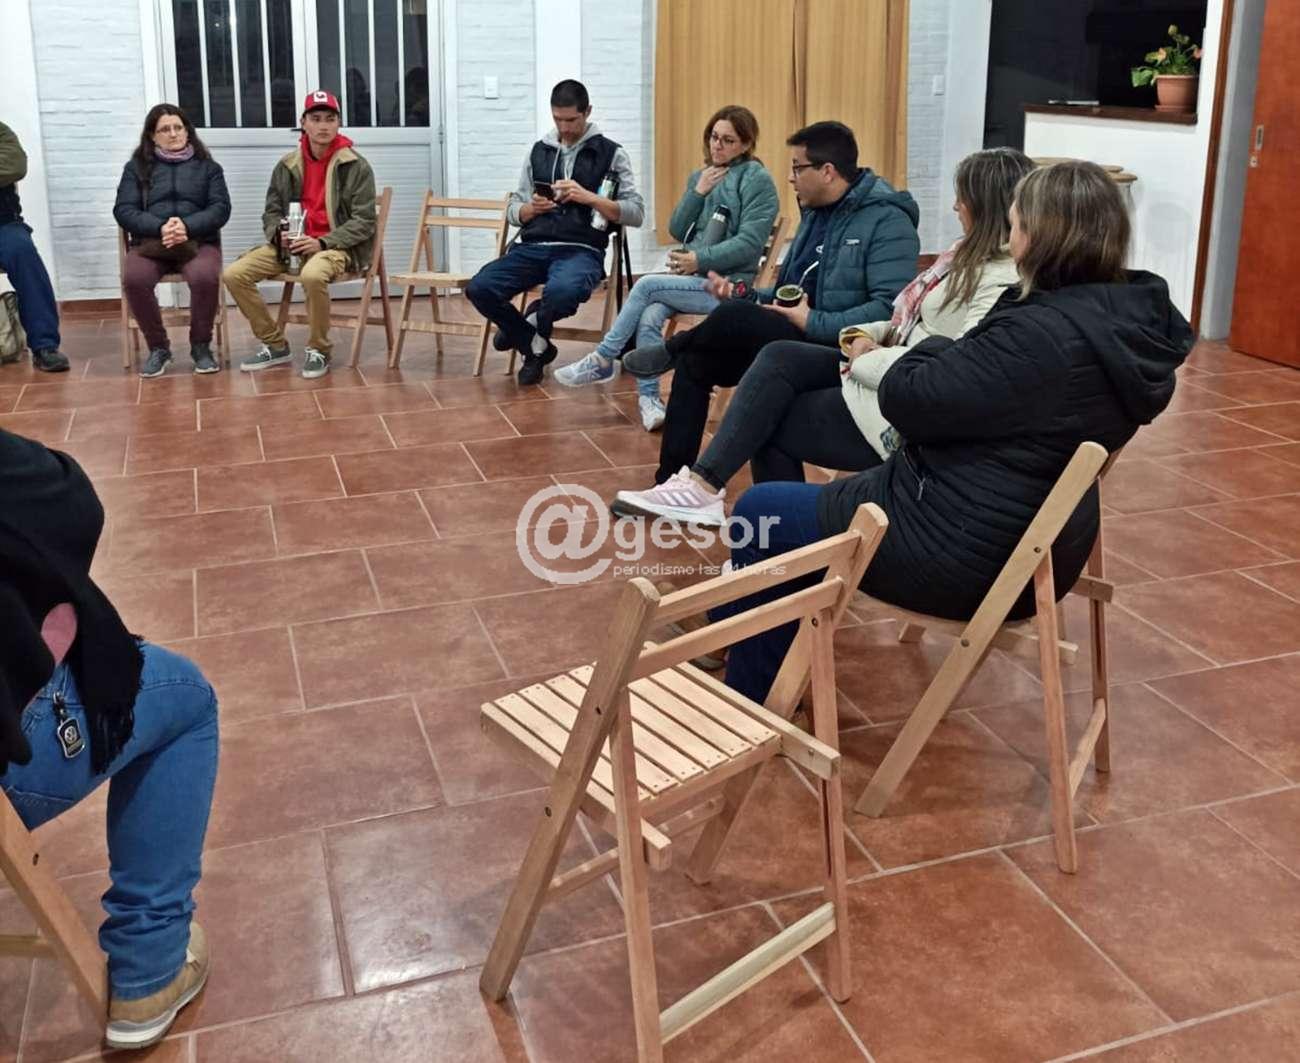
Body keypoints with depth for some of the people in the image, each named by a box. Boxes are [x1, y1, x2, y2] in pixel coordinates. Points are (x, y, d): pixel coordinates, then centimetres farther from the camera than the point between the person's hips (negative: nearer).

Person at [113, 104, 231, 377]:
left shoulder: (206, 165, 14)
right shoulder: (137, 167, 14)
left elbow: (221, 208, 3)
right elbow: (124, 210, 4)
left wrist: (187, 226, -17)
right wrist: (160, 228, -16)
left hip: (198, 241, -1)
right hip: (150, 242, 1)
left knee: (205, 277, -35)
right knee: (134, 279, -32)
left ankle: (201, 345, -12)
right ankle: (158, 347, -11)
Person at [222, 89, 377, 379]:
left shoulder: (356, 166, -5)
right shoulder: (287, 166, 8)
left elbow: (364, 222, -8)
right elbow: (271, 213, 16)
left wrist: (322, 243, -19)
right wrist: (280, 235, -8)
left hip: (337, 245, -5)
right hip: (293, 243, 5)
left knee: (312, 275, -40)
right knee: (234, 274, -12)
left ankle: (318, 351, -15)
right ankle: (276, 346, 3)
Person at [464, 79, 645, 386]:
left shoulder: (611, 153, 6)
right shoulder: (539, 151, 17)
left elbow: (636, 213, 0)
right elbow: (513, 211, 19)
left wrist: (589, 197, -14)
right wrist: (532, 208, -5)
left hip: (581, 250, -4)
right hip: (532, 247, 4)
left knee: (562, 291, -40)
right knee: (478, 288, -22)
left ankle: (530, 324, 0)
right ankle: (536, 345, 3)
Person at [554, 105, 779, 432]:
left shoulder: (757, 178, -5)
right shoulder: (701, 175, 16)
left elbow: (749, 243, -14)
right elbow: (676, 230, 11)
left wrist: (700, 259, -18)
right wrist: (698, 192, -2)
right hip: (693, 276, 6)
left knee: (646, 285, -21)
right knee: (649, 317, -24)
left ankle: (602, 361, -8)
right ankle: (648, 397, -20)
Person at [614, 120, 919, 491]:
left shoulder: (887, 221, -12)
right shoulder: (816, 212, 17)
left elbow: (891, 308, -24)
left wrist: (813, 322, -24)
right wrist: (743, 296, 3)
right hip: (800, 339, 9)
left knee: (734, 318, -29)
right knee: (694, 362, -2)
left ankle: (672, 349, 2)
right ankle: (672, 480, 3)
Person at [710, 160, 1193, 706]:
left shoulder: (1041, 337, -30)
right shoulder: (1128, 319, -1)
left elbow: (906, 398, -20)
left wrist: (941, 349, -3)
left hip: (965, 553, -10)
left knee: (760, 512, 6)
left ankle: (747, 705, 21)